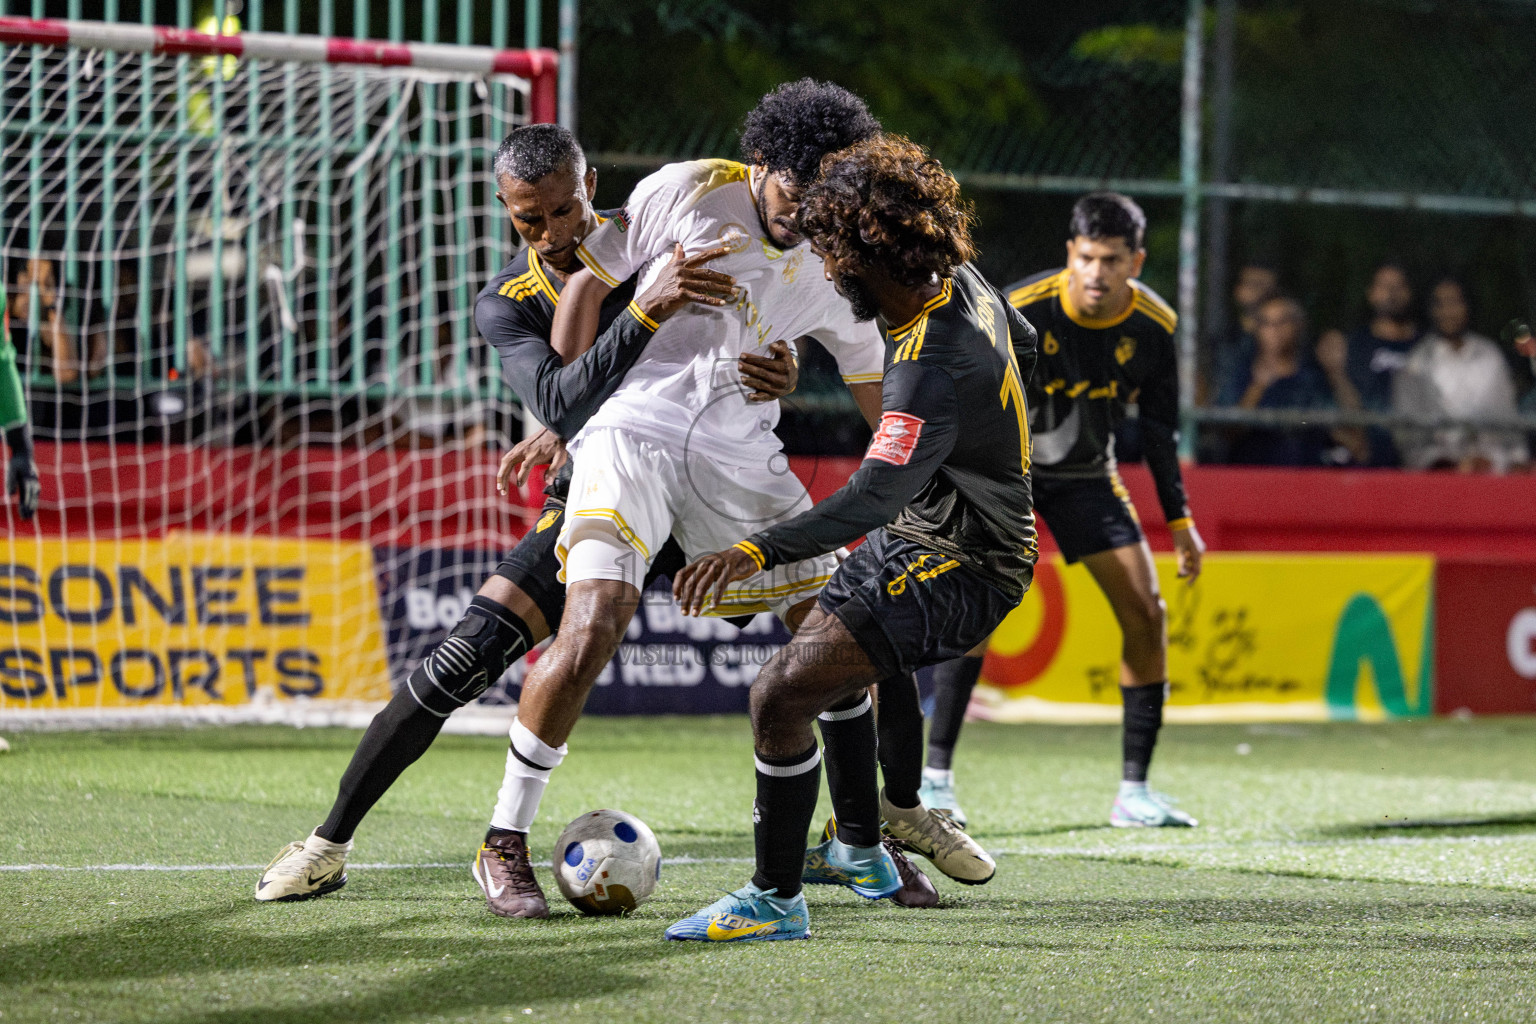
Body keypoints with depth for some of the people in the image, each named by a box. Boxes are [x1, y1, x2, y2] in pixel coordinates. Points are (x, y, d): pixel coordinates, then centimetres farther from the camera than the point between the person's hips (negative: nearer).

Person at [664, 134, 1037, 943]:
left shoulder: (936, 370, -34)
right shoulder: (964, 287, -5)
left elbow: (876, 495, -45)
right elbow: (1021, 345, 18)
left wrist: (756, 552, -55)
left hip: (957, 571, -11)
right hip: (929, 532, 11)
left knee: (782, 693, -20)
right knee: (808, 623, 32)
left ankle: (777, 900, -7)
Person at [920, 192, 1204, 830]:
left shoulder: (1153, 327, -13)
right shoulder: (1019, 312, -26)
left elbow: (1160, 427, 0)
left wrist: (1180, 521, 2)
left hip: (1086, 475, 4)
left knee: (1146, 613, -5)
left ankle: (1134, 791, 4)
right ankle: (936, 777, -19)